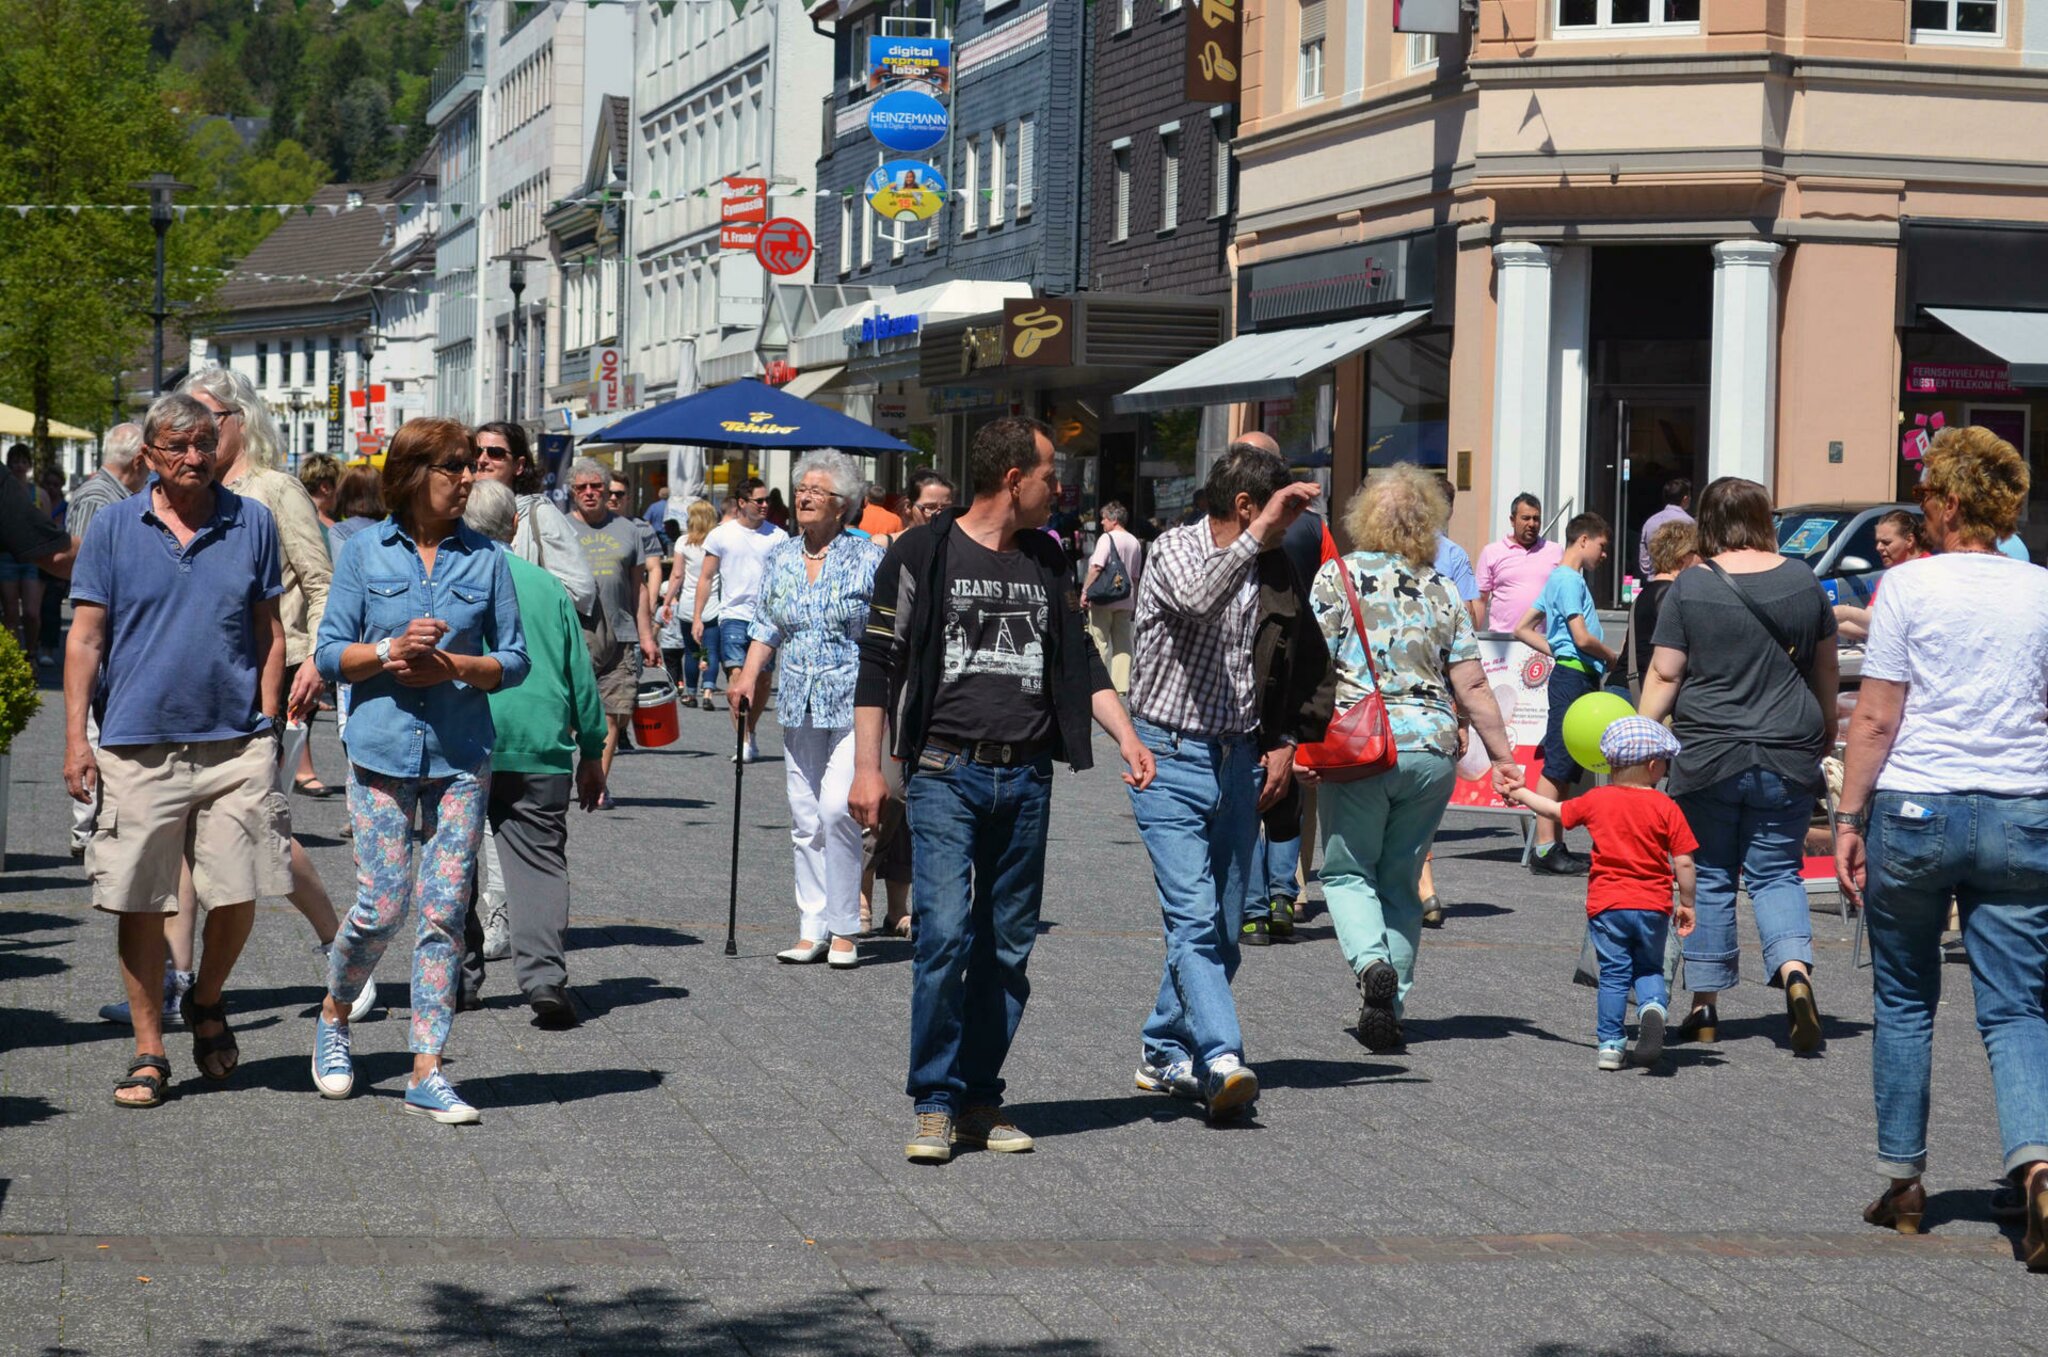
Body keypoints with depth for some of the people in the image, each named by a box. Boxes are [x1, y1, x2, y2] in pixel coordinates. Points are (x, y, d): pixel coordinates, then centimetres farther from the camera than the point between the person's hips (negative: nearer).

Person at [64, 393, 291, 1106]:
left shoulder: (251, 523, 8)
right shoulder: (114, 527, 4)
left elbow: (270, 633, 12)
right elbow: (85, 637, 4)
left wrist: (268, 727, 5)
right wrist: (75, 737, -2)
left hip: (235, 741, 1)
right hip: (137, 745, -1)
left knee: (239, 892, -1)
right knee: (140, 903, 1)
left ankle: (207, 1002, 28)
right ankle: (149, 1052, 13)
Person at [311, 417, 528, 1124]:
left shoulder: (486, 557, 5)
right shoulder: (364, 552, 2)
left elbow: (514, 660, 7)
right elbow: (331, 654, 2)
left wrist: (453, 666, -11)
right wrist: (390, 651, -16)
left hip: (461, 756, 2)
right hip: (382, 751, -2)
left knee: (444, 912, -1)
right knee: (380, 908, -4)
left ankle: (427, 1072, 5)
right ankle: (333, 1017, 26)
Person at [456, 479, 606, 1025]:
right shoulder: (547, 586, 10)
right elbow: (581, 675, 12)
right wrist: (592, 752, 19)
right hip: (539, 746, 1)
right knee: (539, 860, 0)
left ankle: (459, 975, 15)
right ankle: (543, 974, -16)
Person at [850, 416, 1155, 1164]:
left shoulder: (1047, 562, 14)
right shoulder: (922, 555, -1)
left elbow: (1079, 660, 21)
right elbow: (879, 662, -1)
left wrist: (1125, 734, 7)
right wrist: (867, 767, -6)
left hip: (1025, 777, 5)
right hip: (945, 772, -5)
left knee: (1008, 946, 6)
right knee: (945, 933, -14)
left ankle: (980, 1099, 14)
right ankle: (936, 1104, -6)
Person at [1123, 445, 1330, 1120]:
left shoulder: (1274, 570, 9)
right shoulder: (1175, 549, -8)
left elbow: (1307, 662, 22)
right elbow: (1199, 598, -32)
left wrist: (1285, 742, 12)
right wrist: (1261, 530, -31)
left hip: (1240, 760, 6)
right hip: (1171, 758, -6)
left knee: (1224, 929, 8)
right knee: (1194, 920, -16)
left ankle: (1167, 1053, 22)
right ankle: (1222, 1061, -25)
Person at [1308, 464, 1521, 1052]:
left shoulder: (1338, 576, 0)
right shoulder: (1441, 591, 8)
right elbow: (1472, 686, 5)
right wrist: (1502, 757, 10)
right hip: (1433, 749, 3)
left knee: (1348, 871, 10)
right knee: (1401, 880, 14)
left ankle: (1371, 963, -17)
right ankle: (1389, 1011, 11)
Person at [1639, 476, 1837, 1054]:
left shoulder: (1690, 586, -5)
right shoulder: (1802, 581, 3)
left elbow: (1664, 675, -5)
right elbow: (1825, 669, 14)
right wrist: (1825, 732, 28)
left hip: (1709, 757, -2)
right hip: (1788, 757, 2)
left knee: (1711, 878, 9)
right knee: (1776, 875, 9)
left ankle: (1705, 1006, 12)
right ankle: (1794, 969, -17)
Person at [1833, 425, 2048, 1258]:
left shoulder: (1910, 587, -4)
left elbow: (1875, 719, -6)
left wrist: (1849, 820, 1)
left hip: (1916, 813, -2)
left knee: (1904, 1003, 13)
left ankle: (1903, 1182, 18)